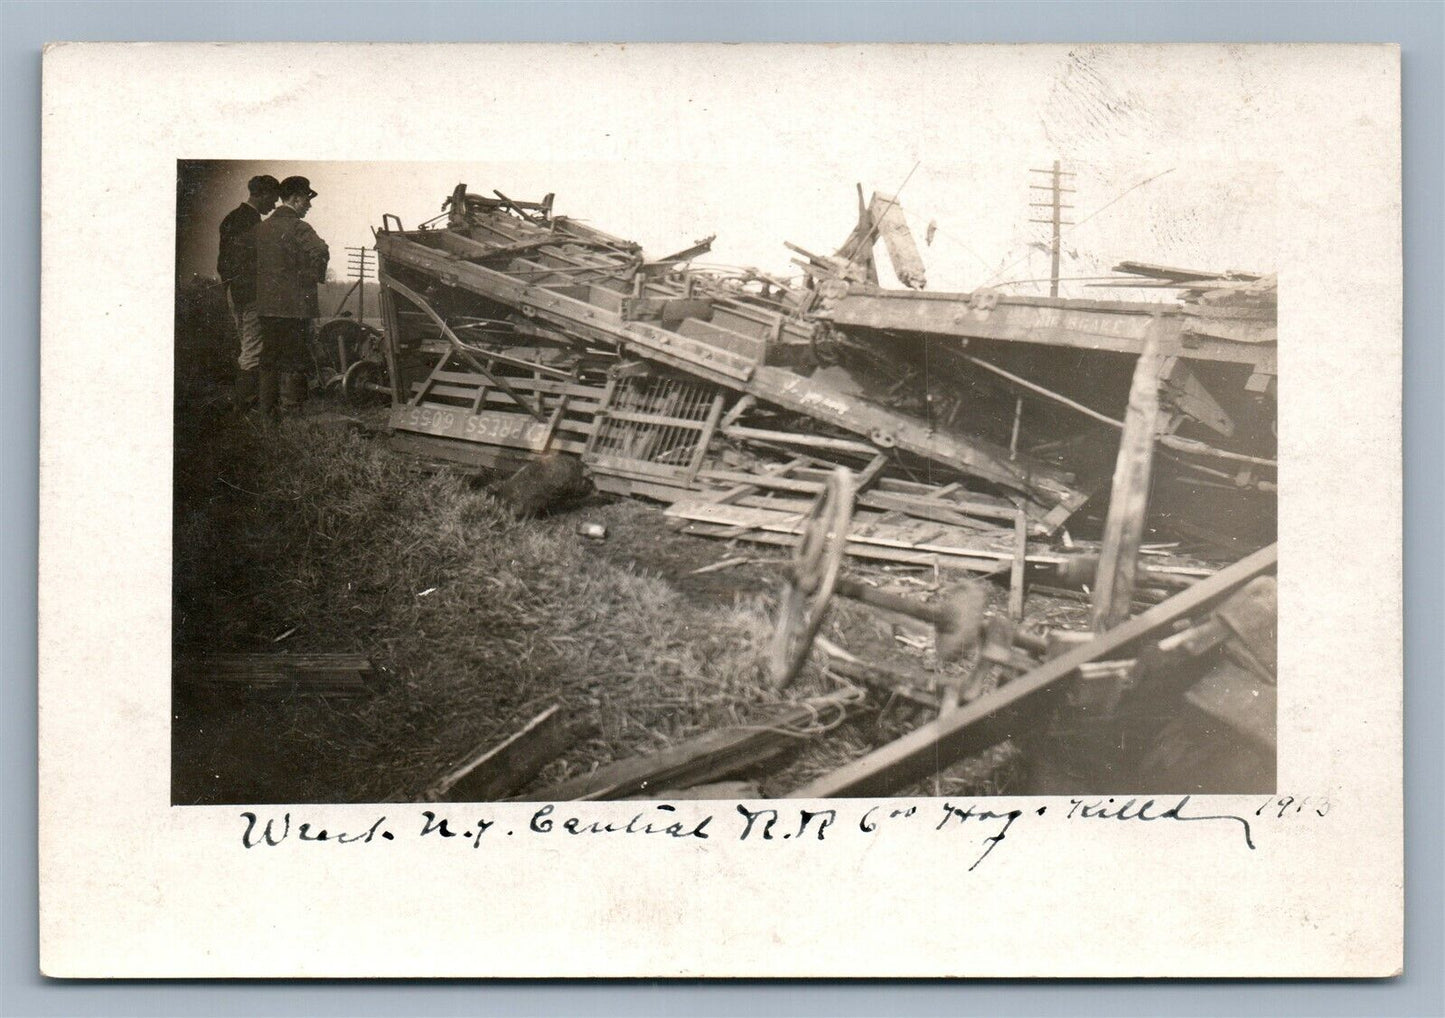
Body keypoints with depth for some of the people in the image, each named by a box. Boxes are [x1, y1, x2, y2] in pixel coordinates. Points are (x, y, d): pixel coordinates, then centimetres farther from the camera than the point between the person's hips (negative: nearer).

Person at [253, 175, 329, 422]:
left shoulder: (262, 227, 11)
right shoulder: (298, 228, -12)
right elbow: (320, 252, -27)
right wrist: (317, 275, -10)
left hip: (266, 306, 7)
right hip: (294, 306, -7)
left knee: (269, 362, 13)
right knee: (293, 364, -1)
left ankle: (267, 414, 17)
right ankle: (290, 413, 0)